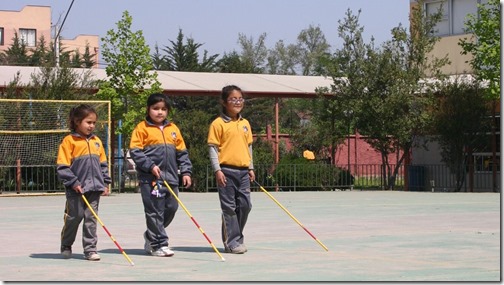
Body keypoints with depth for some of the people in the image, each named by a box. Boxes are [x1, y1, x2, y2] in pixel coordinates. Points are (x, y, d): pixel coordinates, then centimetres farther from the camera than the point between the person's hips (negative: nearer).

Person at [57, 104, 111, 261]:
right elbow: (62, 166, -8)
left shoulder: (96, 141, 12)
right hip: (76, 189, -4)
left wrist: (105, 183, 12)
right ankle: (66, 246, 23)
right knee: (74, 217, 3)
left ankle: (90, 249, 7)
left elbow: (103, 164, 18)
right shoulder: (69, 141, -6)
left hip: (95, 187, 4)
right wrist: (73, 182, -13)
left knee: (91, 218, 3)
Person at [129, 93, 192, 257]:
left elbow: (182, 152, 17)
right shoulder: (142, 128, -3)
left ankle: (151, 236, 28)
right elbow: (135, 151, -7)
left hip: (171, 177, 6)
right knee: (155, 211, -5)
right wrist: (150, 166, -15)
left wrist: (186, 171, 8)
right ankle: (159, 245, 2)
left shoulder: (173, 129, 13)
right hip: (150, 178, -6)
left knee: (171, 208, 10)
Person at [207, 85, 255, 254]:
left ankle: (237, 237, 20)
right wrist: (217, 170, -13)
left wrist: (251, 168, 16)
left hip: (243, 171, 6)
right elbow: (212, 148, -7)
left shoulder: (245, 124, 13)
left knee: (245, 205, 6)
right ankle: (232, 242, 2)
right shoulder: (218, 123, -5)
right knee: (229, 207, -2)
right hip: (226, 171, -6)